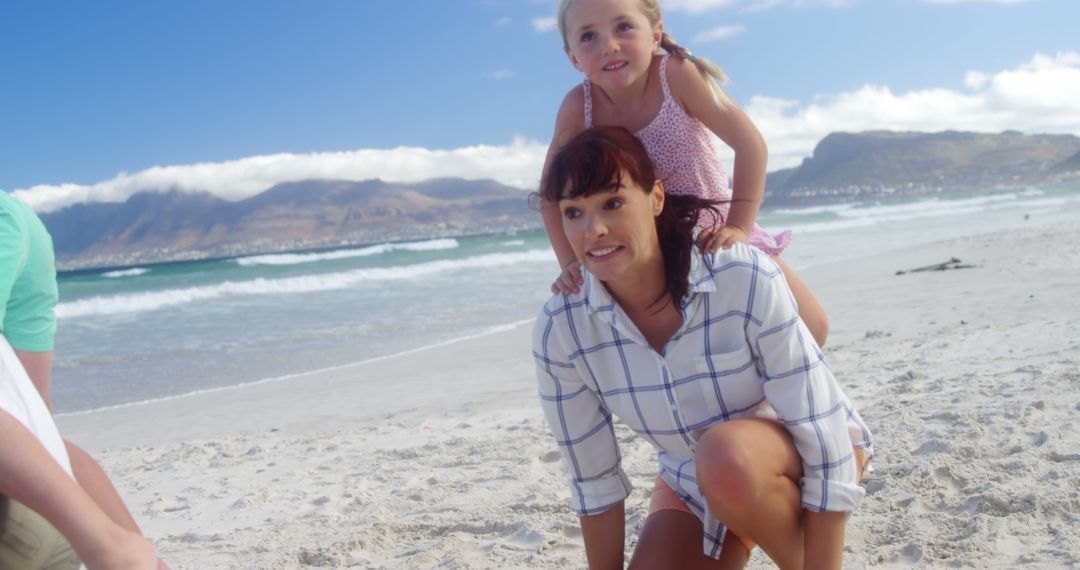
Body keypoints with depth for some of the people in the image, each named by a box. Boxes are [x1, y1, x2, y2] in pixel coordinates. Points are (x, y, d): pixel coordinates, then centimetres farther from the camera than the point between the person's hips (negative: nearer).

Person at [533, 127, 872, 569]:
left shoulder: (746, 279, -31)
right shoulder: (559, 331, -20)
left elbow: (826, 447, -25)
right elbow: (595, 484, -9)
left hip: (796, 453, -3)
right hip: (693, 483, 3)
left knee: (727, 457, -35)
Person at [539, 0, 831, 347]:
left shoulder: (675, 75, -22)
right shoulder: (578, 106, -16)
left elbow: (750, 144, -20)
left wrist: (739, 226, -24)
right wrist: (571, 262, -15)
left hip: (714, 231, -1)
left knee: (811, 328, -3)